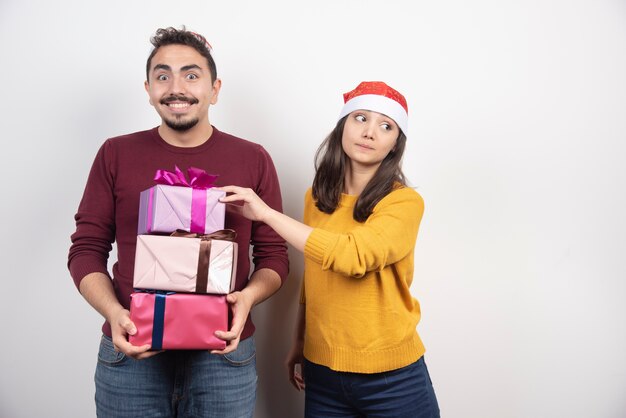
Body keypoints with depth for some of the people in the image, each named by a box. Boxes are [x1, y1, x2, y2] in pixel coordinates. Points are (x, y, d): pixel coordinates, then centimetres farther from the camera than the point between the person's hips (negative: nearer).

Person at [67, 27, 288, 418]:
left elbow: (274, 255, 4)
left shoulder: (253, 160, 1)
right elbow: (87, 248, 5)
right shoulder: (117, 154, 3)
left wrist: (248, 296, -16)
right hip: (130, 353, 1)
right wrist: (113, 311, -12)